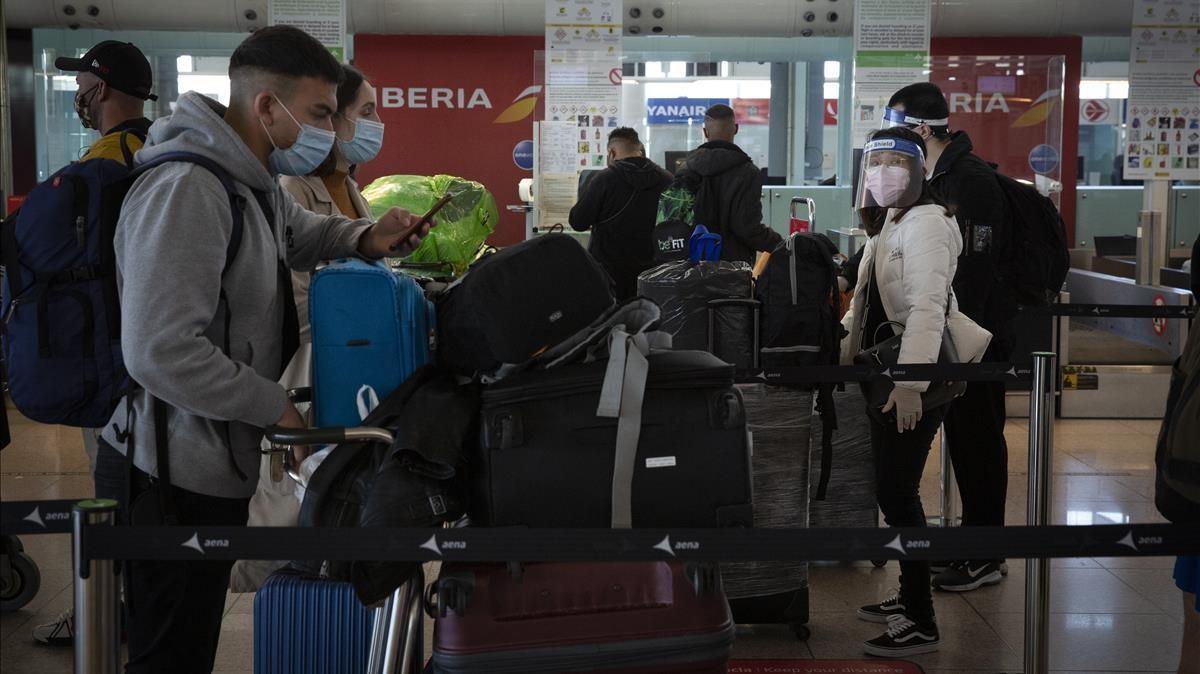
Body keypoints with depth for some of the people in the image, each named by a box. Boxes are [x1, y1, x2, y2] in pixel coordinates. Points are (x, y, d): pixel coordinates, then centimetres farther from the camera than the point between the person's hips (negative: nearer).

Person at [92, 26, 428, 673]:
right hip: (171, 479, -10)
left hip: (213, 466, 10)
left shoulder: (254, 179, 9)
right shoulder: (186, 190, -24)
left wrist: (367, 237, 9)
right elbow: (159, 352, -30)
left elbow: (298, 232, 32)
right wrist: (275, 407, -18)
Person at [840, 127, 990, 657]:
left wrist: (911, 383, -34)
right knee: (892, 489, 13)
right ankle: (908, 596, 26)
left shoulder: (926, 223, -14)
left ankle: (921, 623, -3)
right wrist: (842, 346, 27)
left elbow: (928, 307, -26)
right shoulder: (887, 224, 17)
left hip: (913, 381, -9)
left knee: (897, 492, -9)